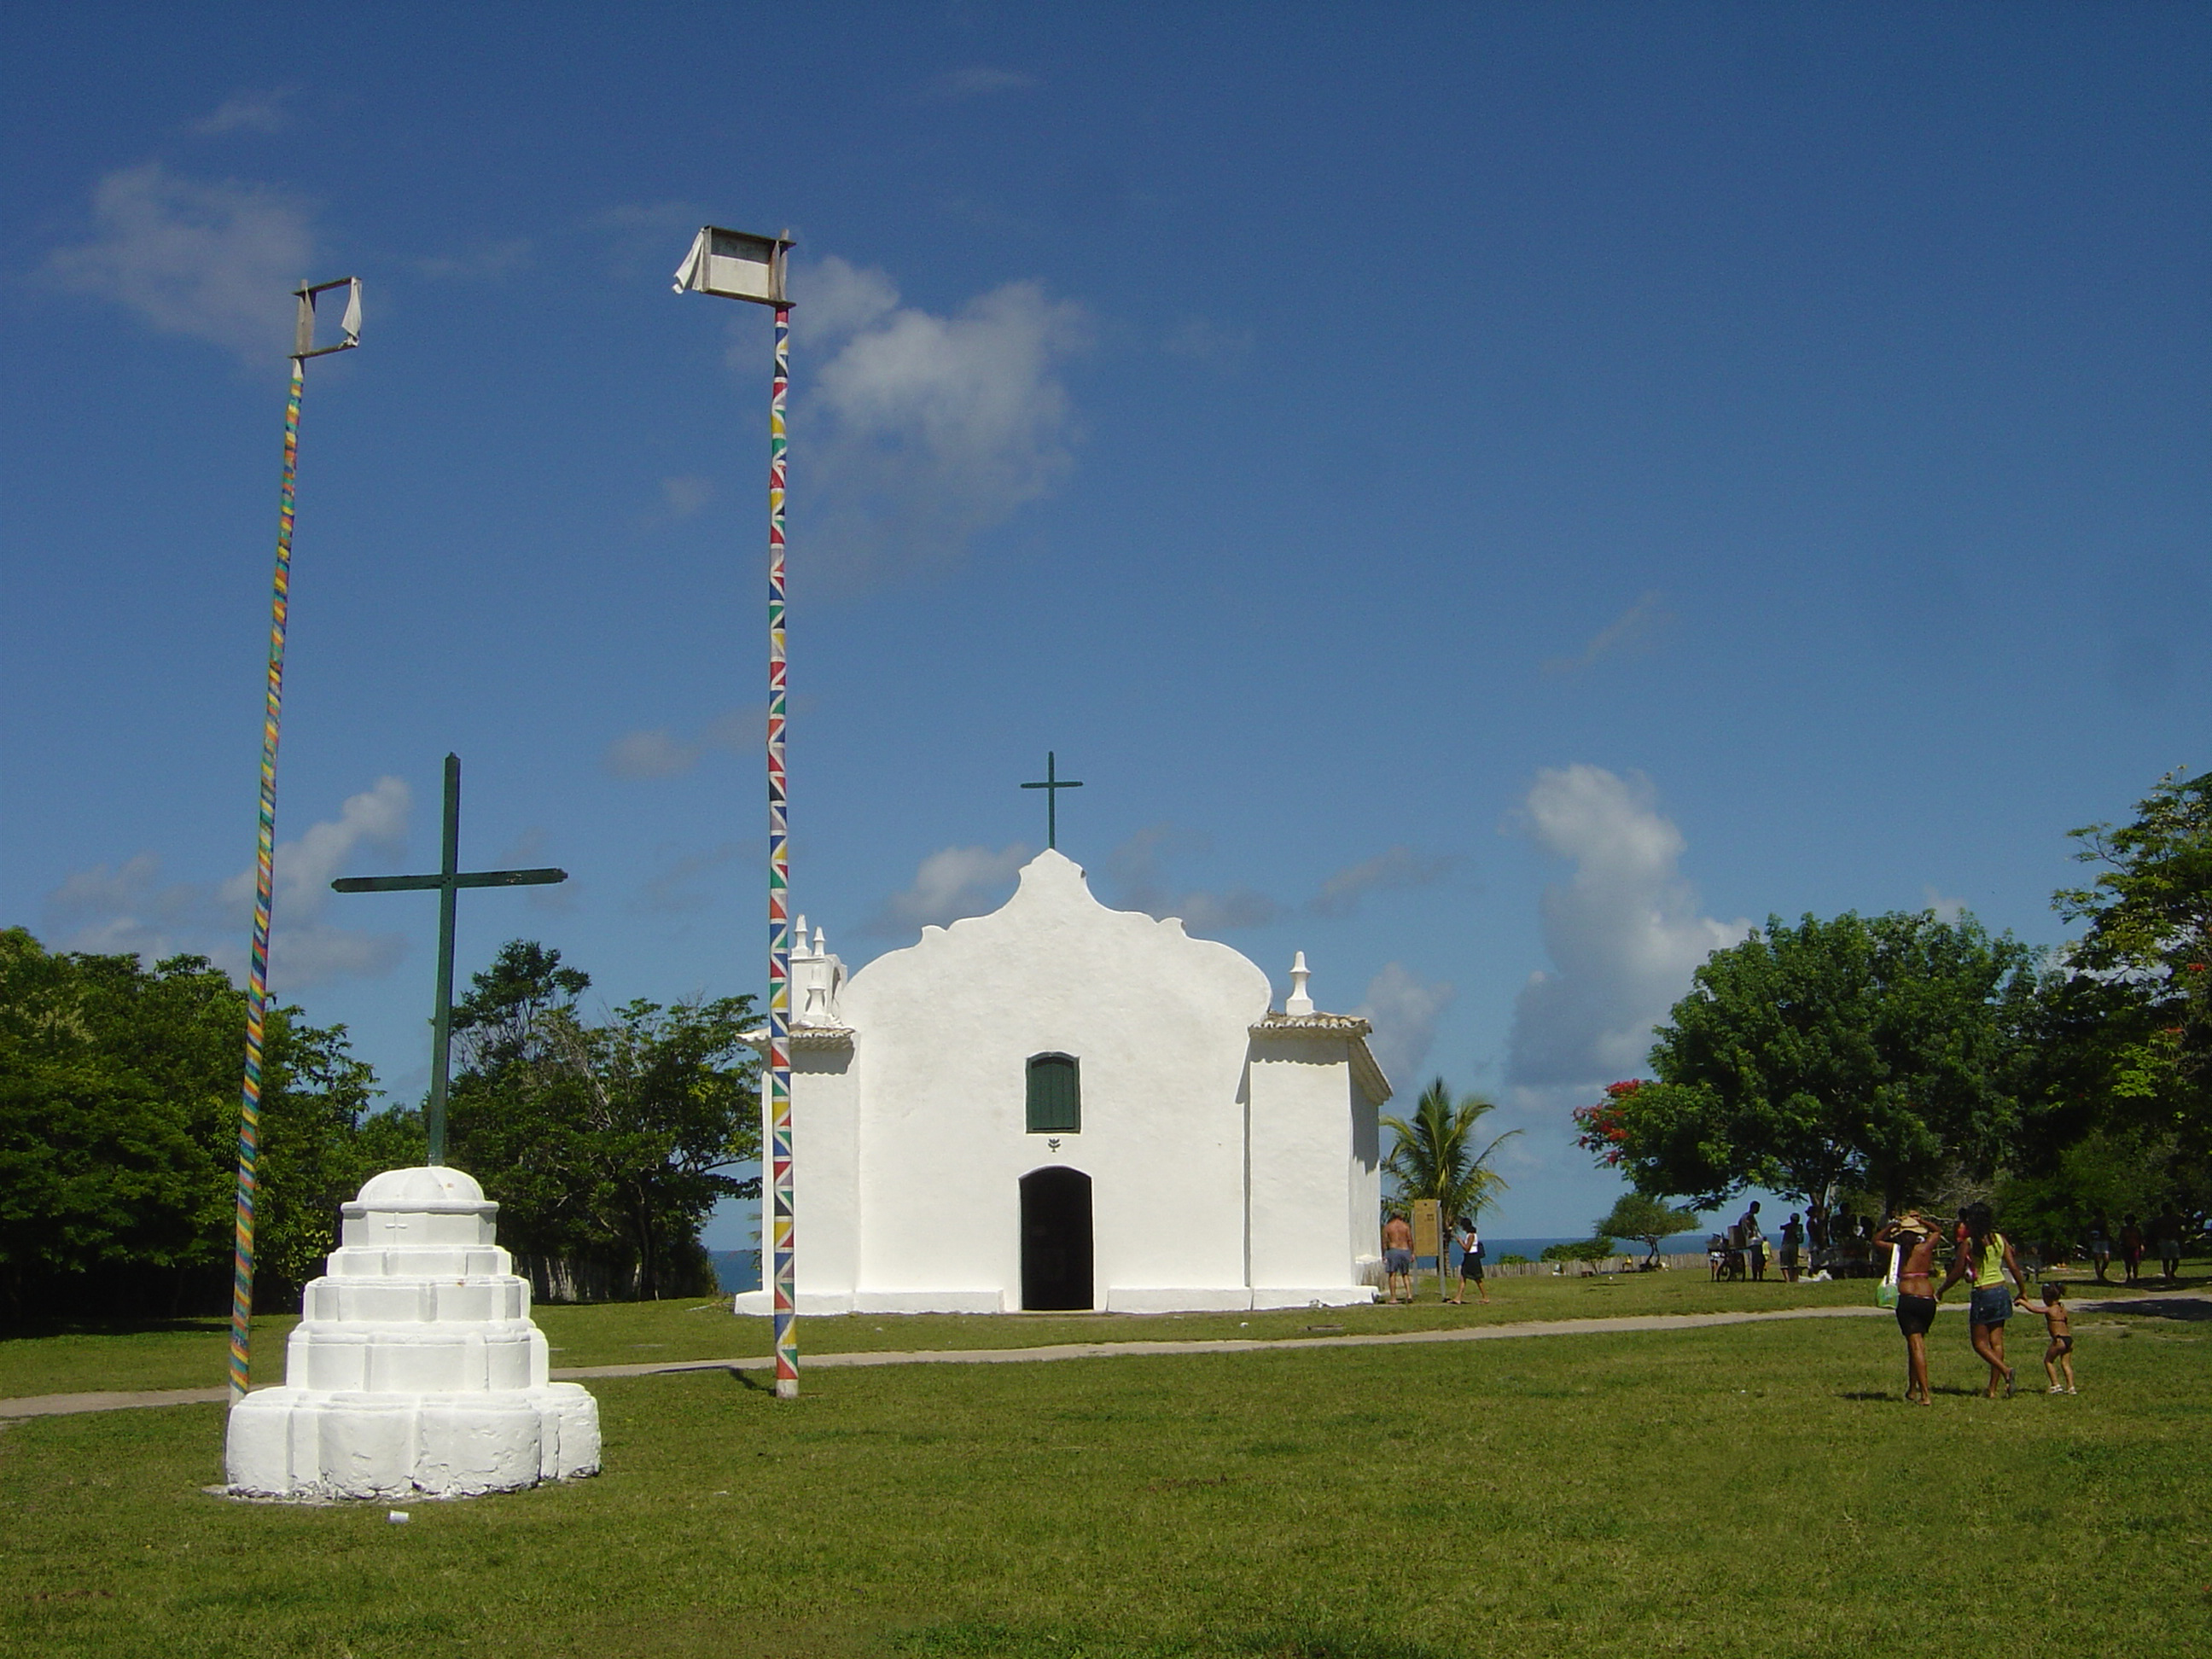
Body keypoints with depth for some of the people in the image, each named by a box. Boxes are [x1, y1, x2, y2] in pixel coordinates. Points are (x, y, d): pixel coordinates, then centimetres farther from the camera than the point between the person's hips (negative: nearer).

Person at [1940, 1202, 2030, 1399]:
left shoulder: (1968, 1244, -11)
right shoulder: (2000, 1239, 3)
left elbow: (1957, 1273, -8)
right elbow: (2013, 1267, 4)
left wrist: (1941, 1291, 6)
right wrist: (2023, 1290, 17)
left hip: (1982, 1294, -5)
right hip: (2001, 1292, 5)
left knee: (1980, 1342, 5)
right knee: (1996, 1341, 8)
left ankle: (2005, 1370, -18)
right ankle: (1993, 1388, 8)